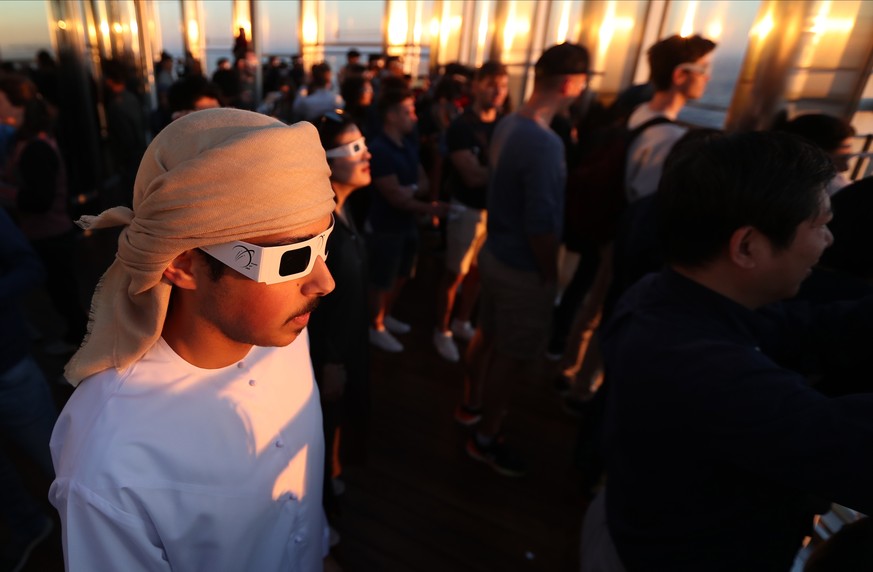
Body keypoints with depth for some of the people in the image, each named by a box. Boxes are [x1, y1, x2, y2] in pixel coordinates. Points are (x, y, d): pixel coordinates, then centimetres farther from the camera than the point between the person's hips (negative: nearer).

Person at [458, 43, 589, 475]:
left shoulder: (507, 124, 0)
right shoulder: (545, 143, -27)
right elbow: (540, 226, -26)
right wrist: (552, 275, -12)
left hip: (497, 252, 9)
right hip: (523, 268, -9)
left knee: (488, 335, 24)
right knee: (515, 356, 9)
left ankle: (471, 404, 46)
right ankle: (485, 438, 27)